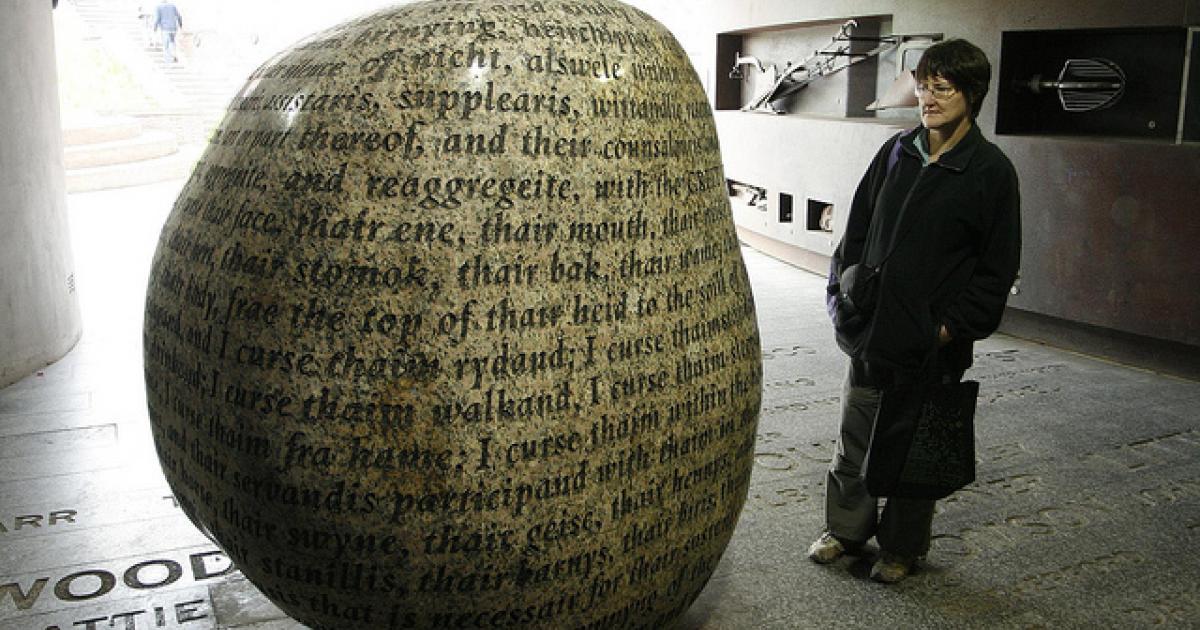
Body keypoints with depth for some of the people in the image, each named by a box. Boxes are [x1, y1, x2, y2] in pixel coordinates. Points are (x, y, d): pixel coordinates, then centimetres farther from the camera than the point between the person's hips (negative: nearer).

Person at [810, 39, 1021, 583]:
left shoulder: (991, 171, -8)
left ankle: (902, 548, 31)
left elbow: (998, 267, -6)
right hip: (871, 331, 4)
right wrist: (844, 291, 3)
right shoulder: (897, 152, 5)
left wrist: (955, 327, -12)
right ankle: (846, 529, 37)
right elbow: (857, 227, 12)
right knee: (853, 441, 16)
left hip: (932, 344, -4)